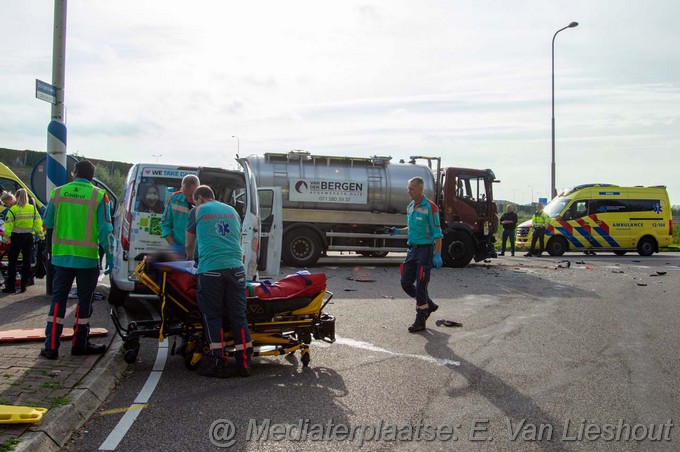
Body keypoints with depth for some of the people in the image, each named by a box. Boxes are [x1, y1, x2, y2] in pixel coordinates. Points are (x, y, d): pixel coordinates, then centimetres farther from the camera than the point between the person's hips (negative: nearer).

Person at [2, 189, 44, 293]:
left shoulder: (13, 209, -7)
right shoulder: (33, 209, 3)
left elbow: (9, 225, -9)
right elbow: (38, 223, 4)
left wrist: (5, 238, -5)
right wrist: (41, 235, 10)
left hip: (17, 237, -3)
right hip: (29, 237, 4)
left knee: (12, 261, 3)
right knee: (26, 261, 8)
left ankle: (11, 286, 3)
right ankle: (24, 286, 11)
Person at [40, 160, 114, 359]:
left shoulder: (57, 193, 1)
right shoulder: (98, 196, -7)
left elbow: (48, 223, 9)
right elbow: (105, 229, -9)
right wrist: (110, 257, -4)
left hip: (61, 255, 3)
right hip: (87, 257, -2)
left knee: (58, 299, 10)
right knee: (84, 300, 10)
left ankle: (51, 346, 9)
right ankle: (80, 344, 17)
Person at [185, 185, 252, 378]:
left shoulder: (197, 211, 13)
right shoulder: (232, 211, 23)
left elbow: (189, 245, 24)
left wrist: (189, 260, 43)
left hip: (210, 270, -3)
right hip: (236, 268, 3)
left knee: (212, 316, 5)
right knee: (238, 315, 7)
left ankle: (219, 363, 3)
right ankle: (244, 363, 8)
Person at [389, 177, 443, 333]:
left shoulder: (430, 207, -12)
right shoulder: (410, 206, 12)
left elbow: (437, 233, -14)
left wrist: (437, 255, -20)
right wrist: (398, 231, 7)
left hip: (425, 250, -8)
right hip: (412, 249, 8)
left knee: (420, 285, -4)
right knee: (406, 283, 9)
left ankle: (420, 321, 7)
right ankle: (429, 305, 28)